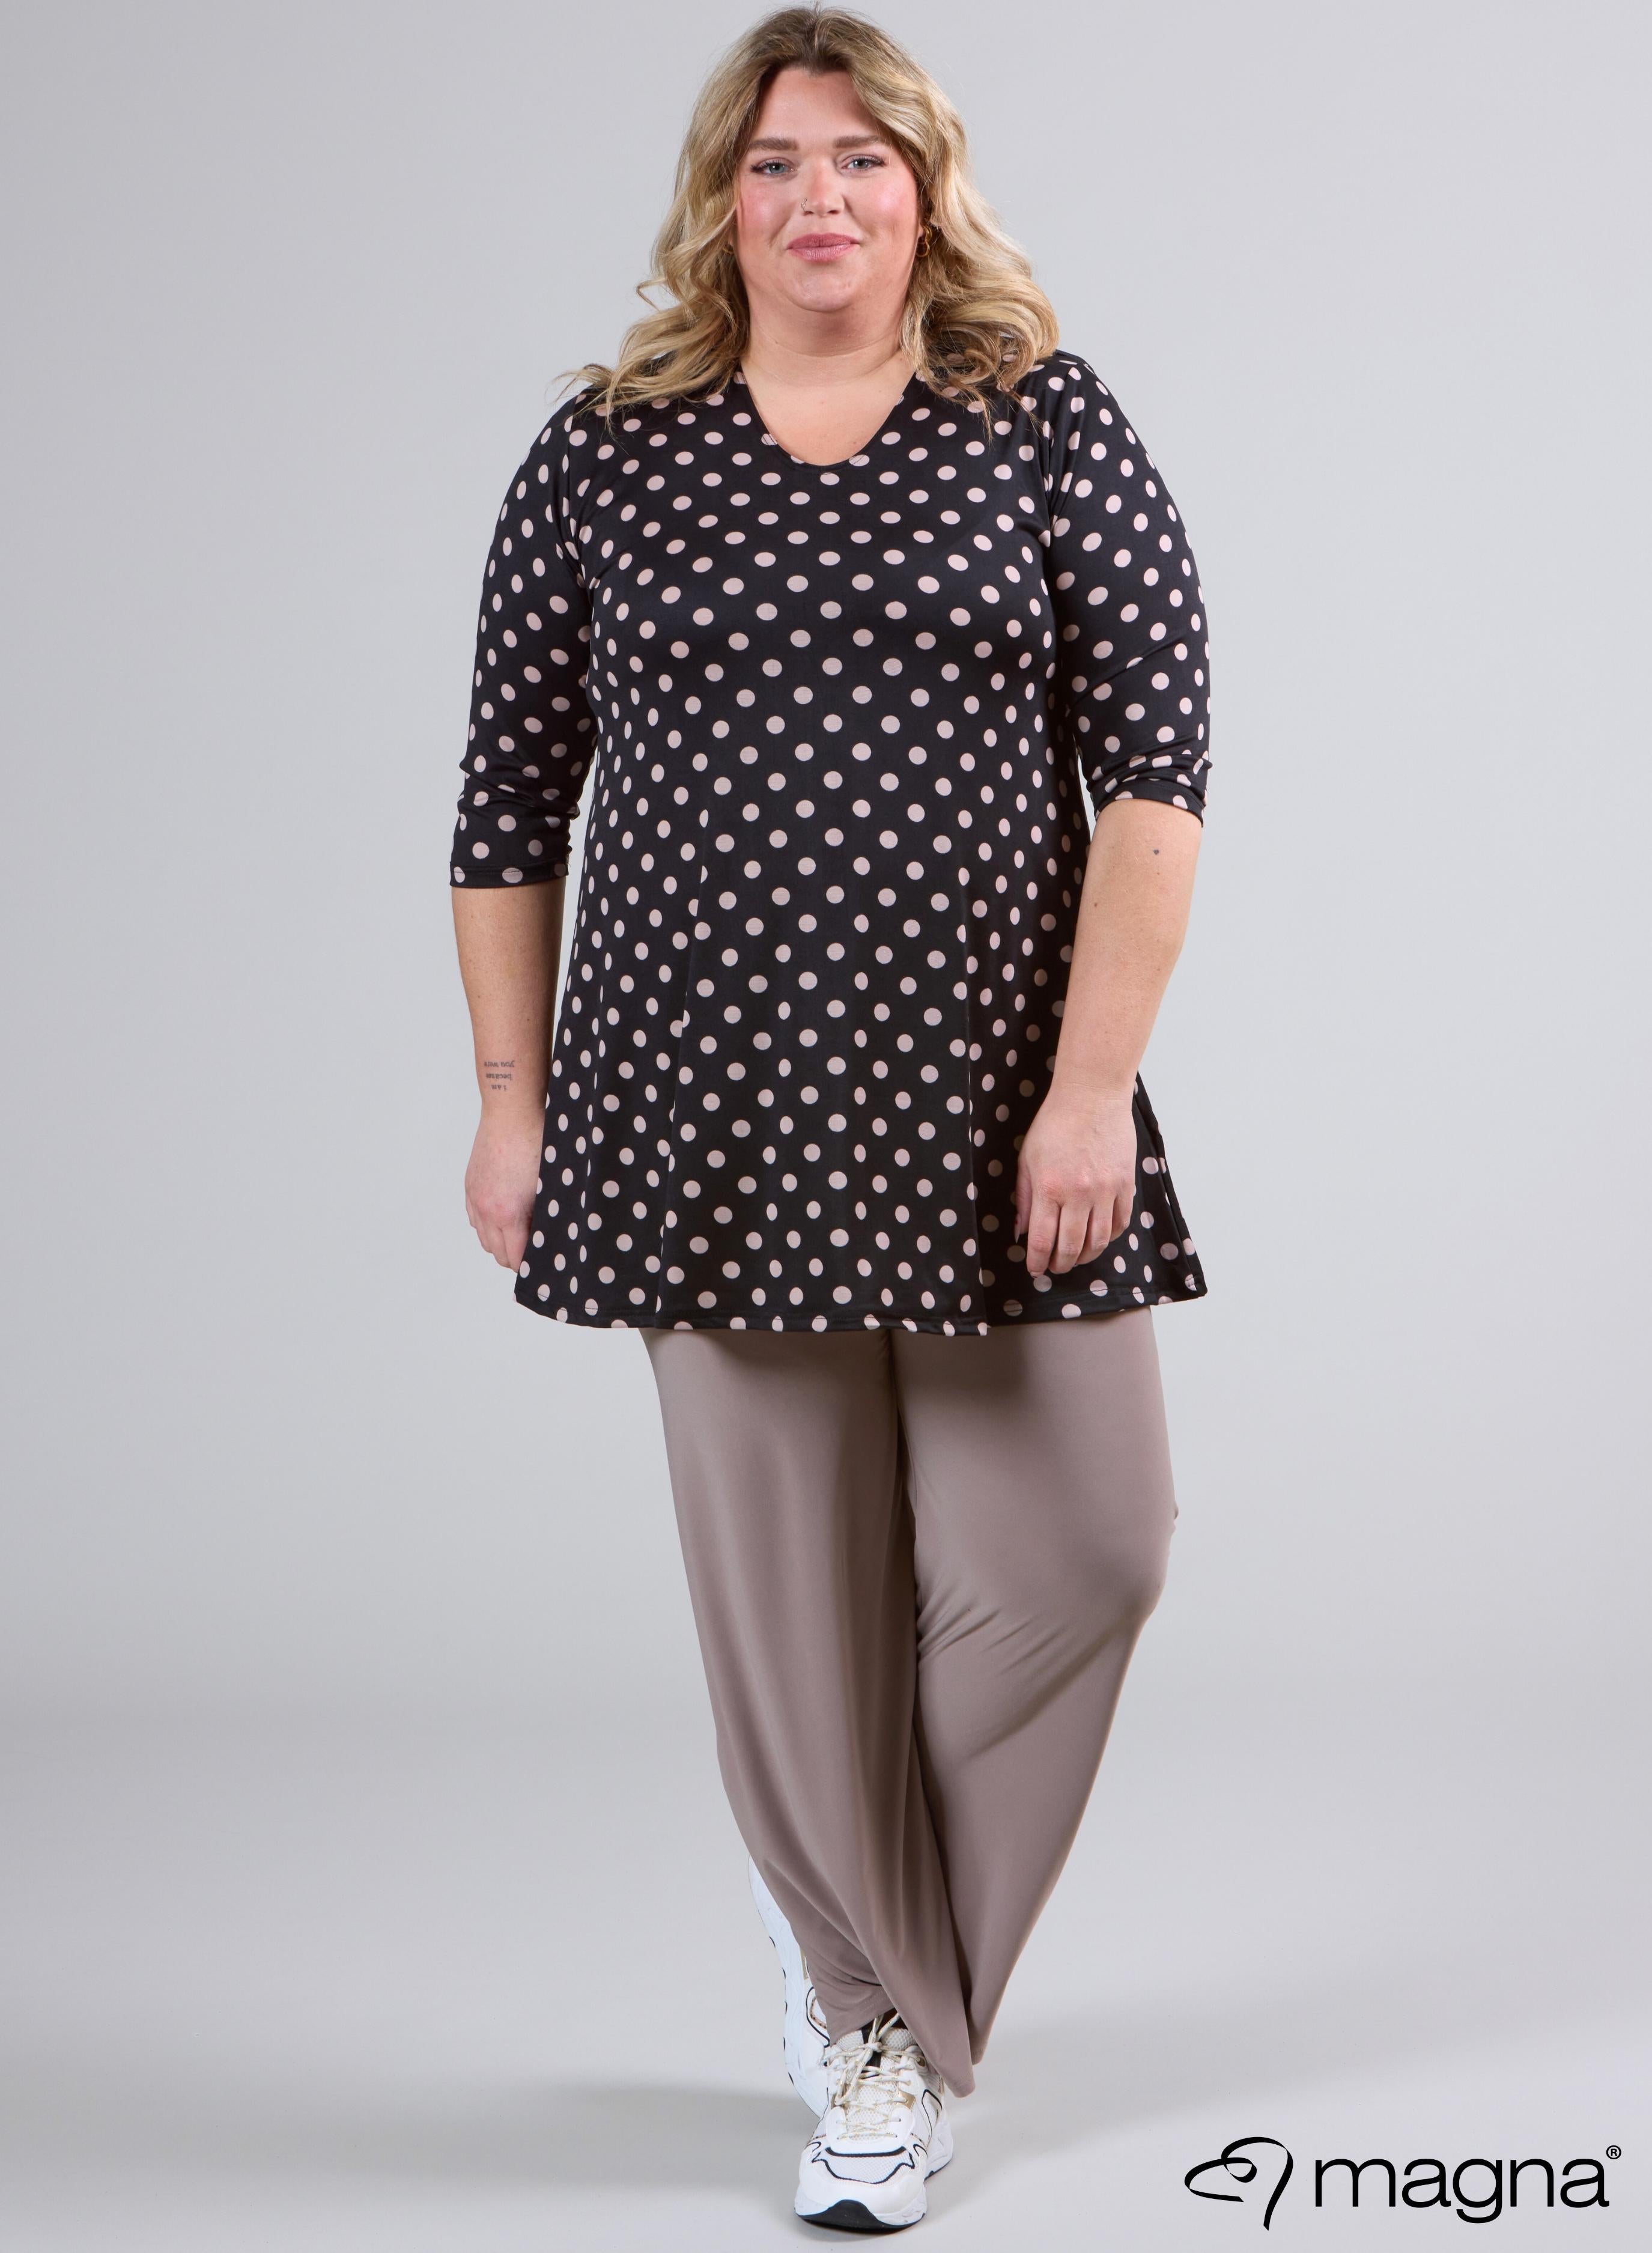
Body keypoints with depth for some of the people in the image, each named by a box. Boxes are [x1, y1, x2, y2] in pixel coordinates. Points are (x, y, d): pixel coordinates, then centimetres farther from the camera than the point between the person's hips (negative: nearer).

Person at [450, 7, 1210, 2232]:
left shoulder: (1049, 428, 3)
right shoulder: (604, 459, 6)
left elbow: (1155, 772, -4)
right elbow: (511, 810, 10)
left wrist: (1092, 1083, -12)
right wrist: (512, 1100, 6)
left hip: (992, 1108, 0)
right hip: (707, 1114, 0)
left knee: (1080, 1547, -2)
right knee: (788, 1591, 4)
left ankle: (868, 1899, 26)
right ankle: (879, 2025, 23)